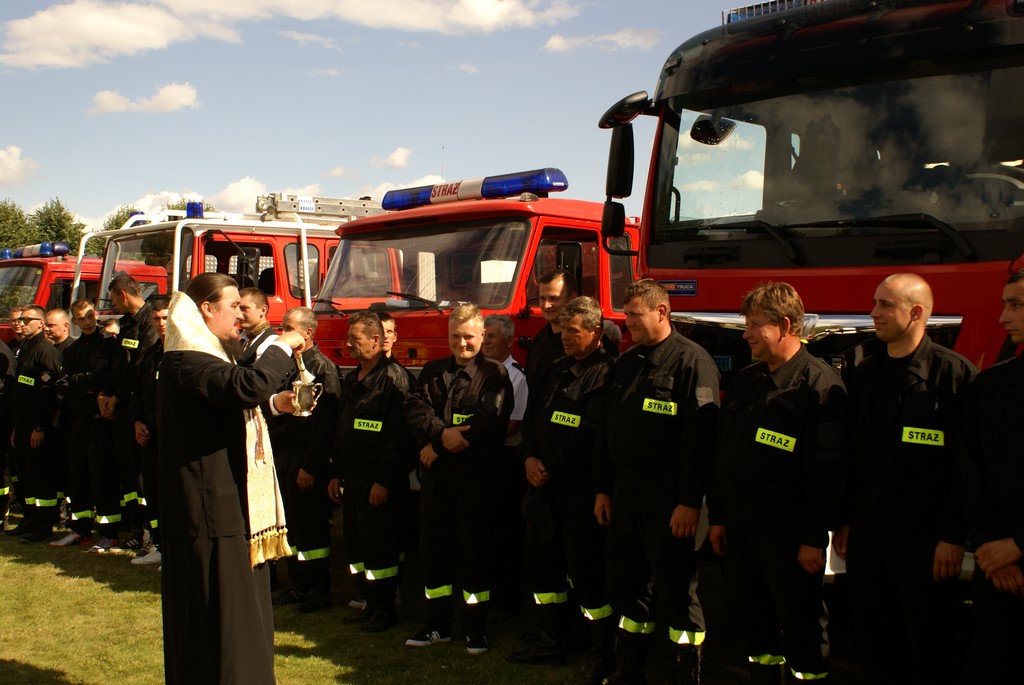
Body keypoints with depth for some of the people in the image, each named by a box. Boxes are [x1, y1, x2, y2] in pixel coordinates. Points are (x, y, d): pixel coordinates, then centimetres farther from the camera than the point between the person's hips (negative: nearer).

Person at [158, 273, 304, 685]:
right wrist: (282, 349, -19)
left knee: (241, 613, 18)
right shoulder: (186, 361, -18)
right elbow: (244, 386, -34)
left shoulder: (205, 356, 18)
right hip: (211, 513, -11)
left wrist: (273, 403, 11)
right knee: (220, 620, -3)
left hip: (231, 507, 11)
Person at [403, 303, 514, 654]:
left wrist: (438, 446, -13)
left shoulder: (494, 373, -1)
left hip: (475, 474, -4)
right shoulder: (432, 371, 15)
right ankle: (438, 624, 23)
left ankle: (476, 627, 14)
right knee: (433, 546, 10)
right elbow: (415, 408, 0)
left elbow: (490, 421, -15)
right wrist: (442, 433, -19)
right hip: (435, 472, 5)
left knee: (474, 548, 2)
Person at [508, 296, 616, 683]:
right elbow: (533, 416, 15)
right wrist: (530, 458, -2)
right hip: (546, 485, 8)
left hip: (580, 486, -8)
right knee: (542, 561, 14)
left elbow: (590, 436, -20)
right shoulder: (558, 370, 16)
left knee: (585, 569, -3)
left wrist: (551, 467, -14)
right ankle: (552, 641, 28)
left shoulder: (605, 374, -12)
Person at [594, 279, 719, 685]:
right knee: (627, 584, 14)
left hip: (667, 495, -7)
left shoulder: (691, 361, -9)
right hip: (624, 490, 7)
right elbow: (607, 429, 17)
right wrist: (603, 489, 13)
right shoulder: (626, 363, 14)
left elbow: (700, 435, -16)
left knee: (676, 590, 1)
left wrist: (690, 502, -20)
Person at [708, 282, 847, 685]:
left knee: (802, 629, 5)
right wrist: (718, 516, 14)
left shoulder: (819, 384, -12)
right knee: (748, 623, 16)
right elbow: (723, 453, 16)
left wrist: (814, 537, -17)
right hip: (741, 527, 7)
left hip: (789, 532, -7)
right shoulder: (745, 382, 12)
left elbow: (827, 469, -16)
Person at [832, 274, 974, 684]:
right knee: (874, 641, 12)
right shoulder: (866, 374, 11)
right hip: (867, 530, 6)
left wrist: (954, 536, -14)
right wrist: (845, 520, 12)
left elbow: (966, 461, -12)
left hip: (922, 533, -6)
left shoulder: (952, 372, -8)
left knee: (929, 649, 6)